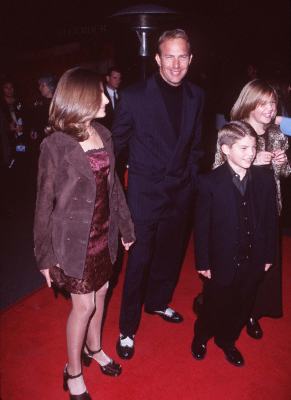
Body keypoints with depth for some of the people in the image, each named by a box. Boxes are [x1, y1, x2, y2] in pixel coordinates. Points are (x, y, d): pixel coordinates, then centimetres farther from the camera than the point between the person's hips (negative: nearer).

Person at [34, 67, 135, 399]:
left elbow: (113, 185, 7)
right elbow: (44, 203, -12)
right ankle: (73, 372, 31)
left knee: (100, 292, 20)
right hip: (74, 237, -6)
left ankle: (93, 348, 46)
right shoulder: (55, 145, -17)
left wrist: (125, 226, 12)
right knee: (83, 304, 5)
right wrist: (45, 255, -9)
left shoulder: (103, 134, 1)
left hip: (103, 233, 6)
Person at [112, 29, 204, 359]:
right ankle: (127, 328, 25)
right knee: (138, 260, 5)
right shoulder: (134, 96, -13)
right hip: (145, 193, -5)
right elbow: (116, 143, -6)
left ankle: (157, 302, 46)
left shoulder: (195, 96, 2)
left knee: (170, 254, 20)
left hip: (180, 193, 5)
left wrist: (191, 177, 10)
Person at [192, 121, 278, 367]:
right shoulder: (210, 183, -17)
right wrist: (203, 263, -9)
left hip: (254, 262, 4)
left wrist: (269, 255, 4)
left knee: (241, 308, 21)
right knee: (214, 306, 17)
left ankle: (227, 340, 48)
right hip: (222, 262, -3)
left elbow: (271, 220, 2)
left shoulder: (265, 178, -6)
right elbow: (202, 227, -12)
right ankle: (201, 338, 47)